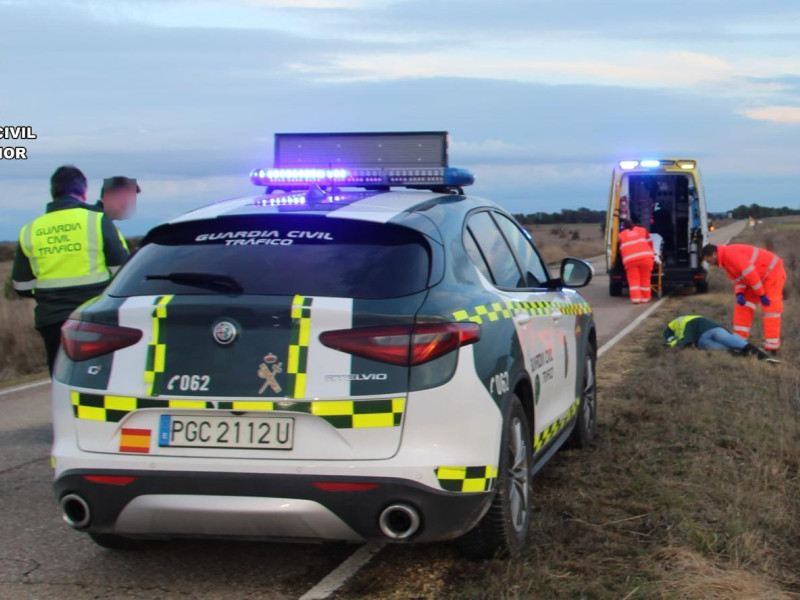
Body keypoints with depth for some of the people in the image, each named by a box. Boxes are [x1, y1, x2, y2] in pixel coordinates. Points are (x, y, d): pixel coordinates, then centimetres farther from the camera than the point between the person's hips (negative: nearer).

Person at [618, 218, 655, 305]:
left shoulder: (621, 235, 21)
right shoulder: (642, 230, 23)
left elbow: (621, 250, 18)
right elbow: (650, 243, 21)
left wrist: (625, 261, 28)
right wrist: (652, 254, 31)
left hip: (630, 259, -1)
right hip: (645, 256, 1)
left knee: (633, 279, 5)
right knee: (645, 278, 11)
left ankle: (635, 298, -5)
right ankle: (645, 298, 13)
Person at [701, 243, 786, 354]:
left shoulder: (730, 253, -24)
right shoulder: (725, 259, 8)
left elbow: (749, 273, -27)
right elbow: (738, 279, 11)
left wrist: (761, 294, -23)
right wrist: (739, 294, -9)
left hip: (772, 272, -10)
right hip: (760, 276, 10)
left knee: (770, 308, -9)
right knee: (745, 302, 7)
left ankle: (772, 347, -8)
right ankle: (740, 338, 7)